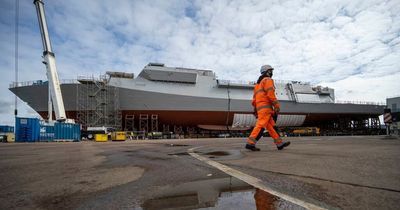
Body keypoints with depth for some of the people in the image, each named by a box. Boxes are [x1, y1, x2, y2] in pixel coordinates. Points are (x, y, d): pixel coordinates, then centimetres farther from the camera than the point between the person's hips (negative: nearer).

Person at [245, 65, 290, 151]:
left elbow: (255, 98, 22)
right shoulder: (268, 80, 0)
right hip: (265, 106, -9)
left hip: (260, 107, 9)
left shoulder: (259, 83, 28)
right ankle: (250, 143, -24)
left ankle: (279, 143, 12)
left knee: (271, 126, 9)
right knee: (261, 125, -16)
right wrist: (277, 105, -14)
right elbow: (270, 94, -14)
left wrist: (255, 110, 19)